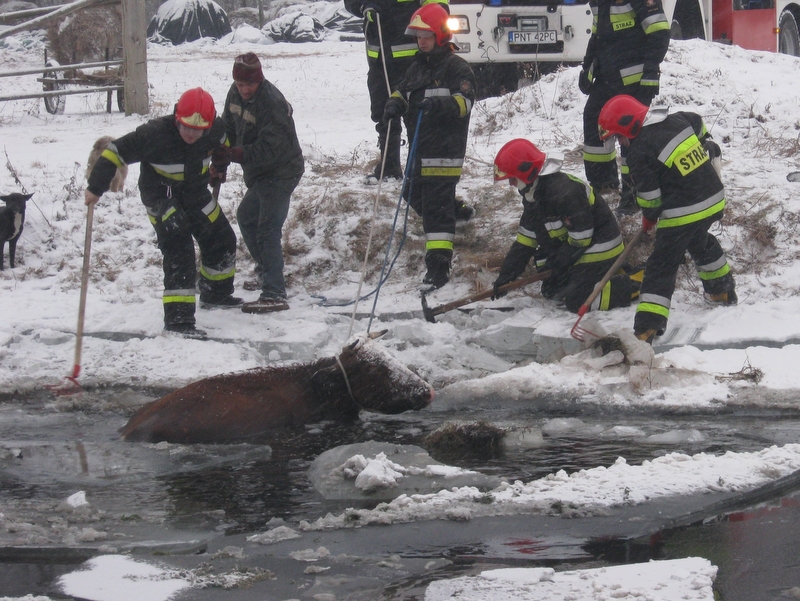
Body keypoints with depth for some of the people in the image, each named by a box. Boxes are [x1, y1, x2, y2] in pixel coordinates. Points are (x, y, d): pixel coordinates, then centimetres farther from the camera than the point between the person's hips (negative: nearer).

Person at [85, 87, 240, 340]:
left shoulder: (215, 130, -14)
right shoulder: (154, 134, -31)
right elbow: (117, 151, -25)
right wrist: (96, 187, -25)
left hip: (196, 194, 7)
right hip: (163, 198, -7)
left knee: (222, 241, 17)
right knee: (178, 252, -19)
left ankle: (216, 294, 42)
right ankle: (178, 318, -21)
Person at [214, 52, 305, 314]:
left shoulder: (272, 104, -27)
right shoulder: (236, 95, 0)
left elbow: (268, 150, -31)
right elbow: (228, 129, 12)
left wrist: (233, 154, -39)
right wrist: (219, 165, 3)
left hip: (280, 172, -10)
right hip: (258, 174, 10)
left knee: (267, 230, -17)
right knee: (246, 216, 27)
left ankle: (274, 294, -22)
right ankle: (266, 270, 48)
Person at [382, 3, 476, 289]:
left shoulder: (456, 67, -7)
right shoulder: (418, 67, 17)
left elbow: (465, 101, -17)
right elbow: (403, 91, 19)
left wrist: (440, 104, -35)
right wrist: (395, 103, -4)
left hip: (445, 150, -9)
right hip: (419, 148, 9)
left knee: (437, 207, -12)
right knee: (415, 196, 21)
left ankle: (438, 267, -13)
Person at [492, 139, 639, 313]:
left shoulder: (563, 191, -28)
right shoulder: (533, 196, 6)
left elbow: (581, 236, -25)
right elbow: (525, 240, 9)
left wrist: (557, 263, -14)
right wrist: (505, 276, 4)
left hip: (599, 249, -10)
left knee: (577, 301, -19)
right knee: (551, 291, 14)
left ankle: (636, 282, -10)